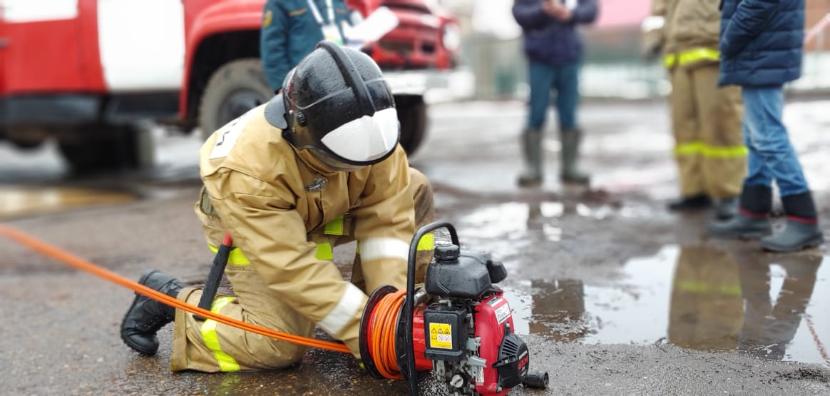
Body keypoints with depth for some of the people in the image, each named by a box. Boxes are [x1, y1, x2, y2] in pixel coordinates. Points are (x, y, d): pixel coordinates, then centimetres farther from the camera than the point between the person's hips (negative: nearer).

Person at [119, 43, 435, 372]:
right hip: (248, 227, -5)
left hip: (323, 209, 5)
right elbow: (293, 269, -39)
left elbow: (387, 212, -25)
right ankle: (172, 300, 3)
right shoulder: (248, 169, -41)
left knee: (413, 191, -12)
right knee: (277, 345, -19)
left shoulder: (363, 129, -30)